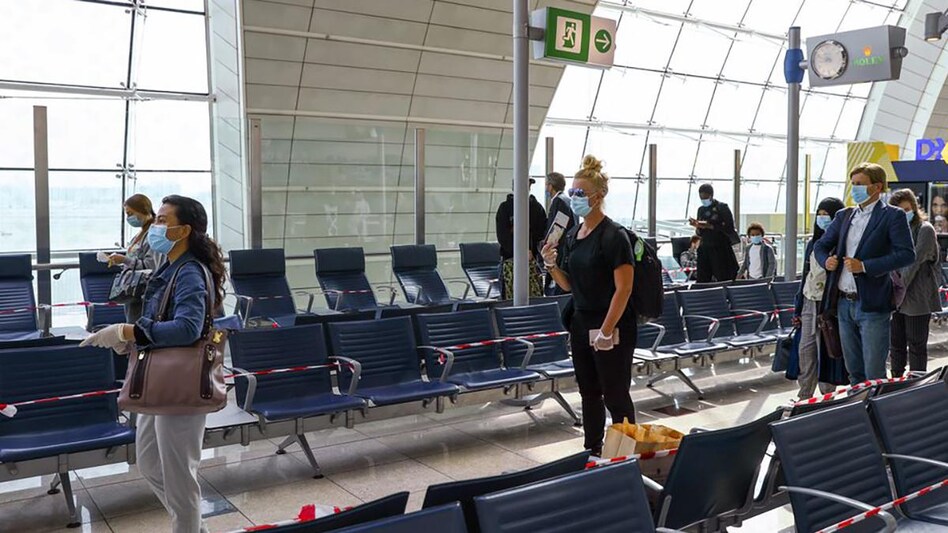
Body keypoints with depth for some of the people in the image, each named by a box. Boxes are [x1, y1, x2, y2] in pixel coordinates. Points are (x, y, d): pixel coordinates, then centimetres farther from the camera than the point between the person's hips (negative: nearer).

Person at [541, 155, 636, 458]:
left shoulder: (613, 235, -14)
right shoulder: (573, 236, 8)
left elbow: (623, 288, -18)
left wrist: (606, 331, -20)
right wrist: (551, 265, -5)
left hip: (611, 330, -8)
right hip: (581, 325, 8)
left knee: (616, 396, 2)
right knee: (589, 393, 15)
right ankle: (592, 451, 27)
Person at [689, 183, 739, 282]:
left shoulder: (722, 208, -3)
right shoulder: (701, 210, 14)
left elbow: (729, 228, -12)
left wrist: (709, 226, -18)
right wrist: (696, 225, -5)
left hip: (720, 249, -5)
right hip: (705, 249, 5)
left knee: (724, 279, -4)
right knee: (702, 281, 0)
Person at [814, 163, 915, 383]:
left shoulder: (892, 216, -5)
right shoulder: (844, 216, 13)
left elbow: (907, 254, -14)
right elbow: (820, 245, 20)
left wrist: (864, 266, -20)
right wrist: (826, 260, -3)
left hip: (872, 305, -6)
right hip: (844, 303, 6)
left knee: (874, 376, -3)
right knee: (854, 371, 14)